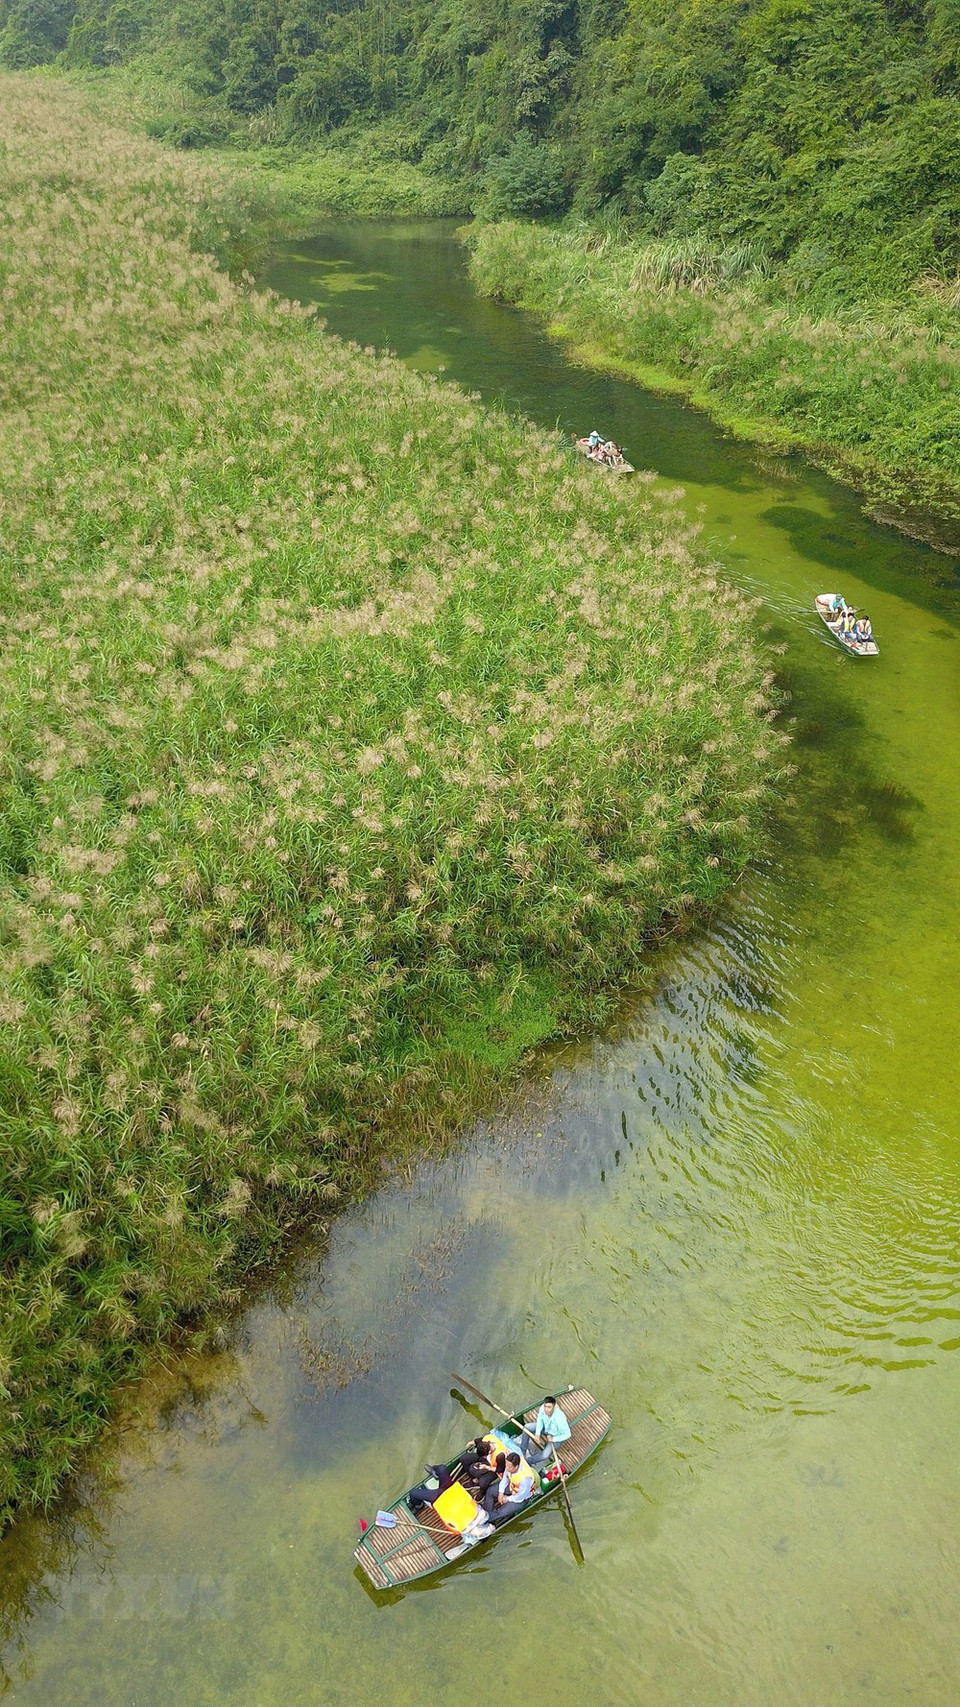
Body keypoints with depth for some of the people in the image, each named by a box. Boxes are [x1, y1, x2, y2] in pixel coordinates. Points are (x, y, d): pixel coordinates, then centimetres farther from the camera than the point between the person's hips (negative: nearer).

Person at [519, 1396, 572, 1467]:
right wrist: (537, 1434, -23)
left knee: (545, 1455, -22)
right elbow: (540, 1421, -10)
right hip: (545, 1427, 5)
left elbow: (567, 1434, -32)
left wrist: (553, 1439, -30)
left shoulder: (560, 1418, -44)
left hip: (556, 1436, -5)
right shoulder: (543, 1408, -30)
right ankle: (522, 1452, 8)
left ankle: (526, 1461, 2)